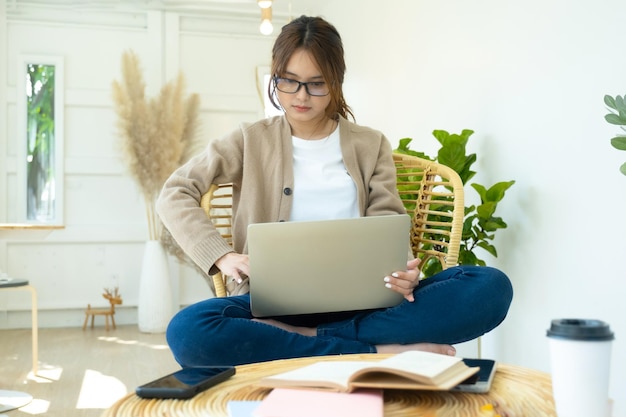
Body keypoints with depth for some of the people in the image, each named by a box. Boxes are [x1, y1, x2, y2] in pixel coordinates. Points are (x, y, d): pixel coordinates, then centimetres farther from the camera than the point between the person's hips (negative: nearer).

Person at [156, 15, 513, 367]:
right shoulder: (252, 141, 11)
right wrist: (222, 255, -13)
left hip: (361, 301, 2)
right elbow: (174, 194, 5)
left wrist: (404, 270, -16)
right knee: (189, 331, -35)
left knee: (491, 287, -22)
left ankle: (307, 340, -25)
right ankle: (381, 352, -28)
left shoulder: (371, 145, 15)